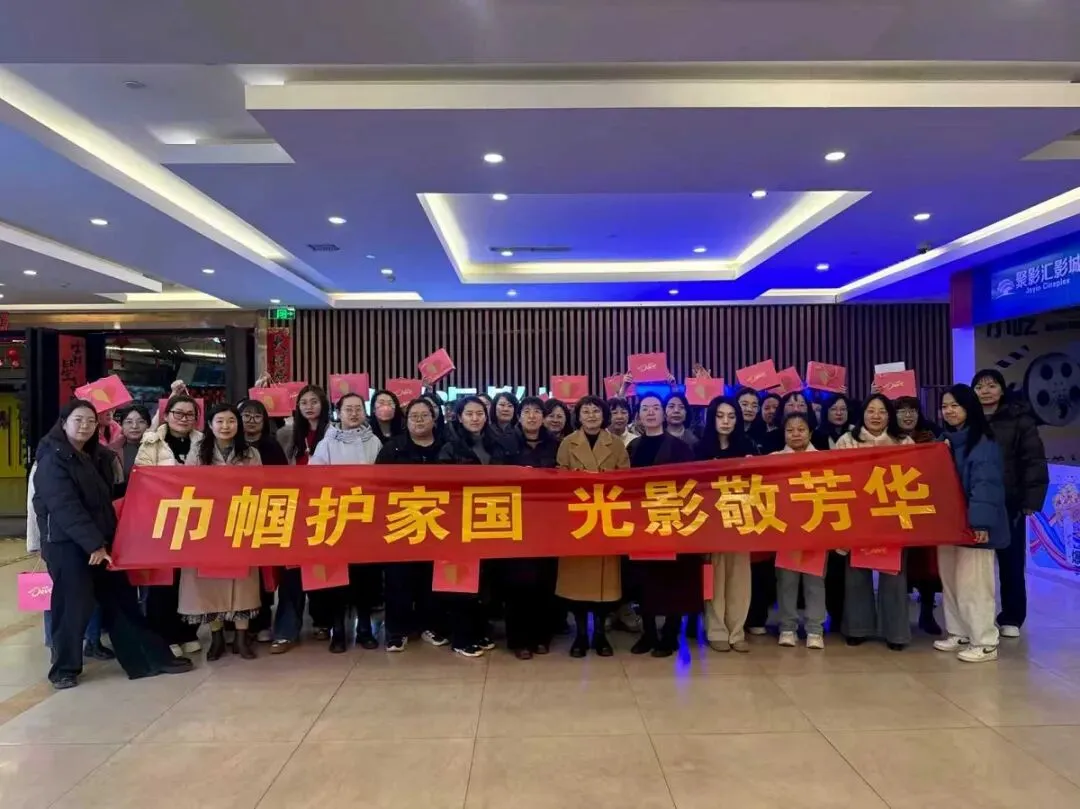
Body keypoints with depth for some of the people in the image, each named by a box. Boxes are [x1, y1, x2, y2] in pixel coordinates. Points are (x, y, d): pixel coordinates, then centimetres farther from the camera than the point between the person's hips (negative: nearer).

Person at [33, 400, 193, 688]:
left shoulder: (97, 457, 15)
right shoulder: (53, 460, -9)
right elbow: (66, 507, -19)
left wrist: (104, 541, 6)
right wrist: (93, 543, -23)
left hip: (100, 542, 7)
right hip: (66, 544, -7)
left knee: (122, 600, 8)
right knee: (74, 606, -1)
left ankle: (152, 658, 12)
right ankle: (64, 669, 19)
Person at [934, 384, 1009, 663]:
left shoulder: (983, 443, -11)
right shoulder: (944, 441, 13)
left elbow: (986, 485, -19)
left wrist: (980, 521, -25)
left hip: (973, 523, -8)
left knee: (973, 582, -4)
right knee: (950, 580, 14)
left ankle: (985, 642, 7)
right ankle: (959, 633, 26)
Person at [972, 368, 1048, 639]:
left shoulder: (1019, 419, -1)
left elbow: (1034, 461, -4)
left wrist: (1032, 499, -12)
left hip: (1009, 503, -2)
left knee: (1011, 561, 9)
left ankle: (1011, 618, 21)